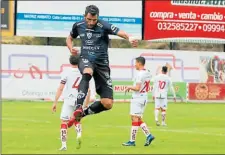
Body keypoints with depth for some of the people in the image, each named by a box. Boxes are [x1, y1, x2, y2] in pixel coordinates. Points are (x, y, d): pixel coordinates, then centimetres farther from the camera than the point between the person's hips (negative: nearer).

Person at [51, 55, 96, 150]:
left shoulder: (66, 73, -5)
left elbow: (60, 88, -8)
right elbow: (88, 90, 7)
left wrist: (55, 102, -5)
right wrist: (86, 104, 18)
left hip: (69, 101, -3)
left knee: (64, 122, 3)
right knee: (77, 120, 23)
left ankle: (64, 145, -4)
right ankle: (79, 134, -7)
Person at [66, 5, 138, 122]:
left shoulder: (104, 26, -11)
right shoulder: (78, 26, 2)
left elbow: (120, 32, -28)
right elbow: (69, 38, 22)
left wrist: (129, 38, -51)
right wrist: (71, 49, -1)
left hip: (101, 63, 0)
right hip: (86, 60, 0)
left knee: (108, 104, -6)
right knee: (87, 73, -41)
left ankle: (83, 113, 18)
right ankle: (78, 107, -44)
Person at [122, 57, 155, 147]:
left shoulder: (140, 74, -18)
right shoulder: (147, 73, 11)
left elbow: (137, 88, -22)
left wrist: (129, 87, -5)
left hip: (137, 98, -10)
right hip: (144, 98, 10)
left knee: (135, 119, -6)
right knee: (138, 119, 16)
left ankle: (132, 141, -4)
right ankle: (148, 135, 7)